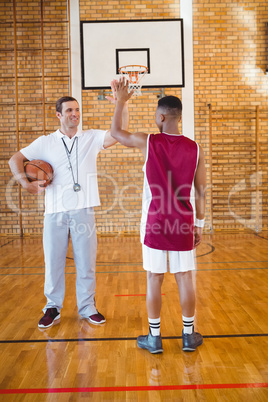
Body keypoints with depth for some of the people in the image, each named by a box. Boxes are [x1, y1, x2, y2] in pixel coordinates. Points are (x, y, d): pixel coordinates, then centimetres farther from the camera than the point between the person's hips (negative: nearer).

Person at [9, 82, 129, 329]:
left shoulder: (91, 138, 5)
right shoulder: (45, 142, 6)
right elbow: (15, 159, 8)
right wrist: (25, 182, -9)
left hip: (83, 211, 0)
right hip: (55, 212, 0)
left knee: (86, 262, 7)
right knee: (53, 262, 8)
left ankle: (87, 307, 24)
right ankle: (53, 308, 25)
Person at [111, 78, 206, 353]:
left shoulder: (147, 142, -7)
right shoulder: (195, 150, -1)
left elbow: (115, 132, 11)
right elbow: (201, 193, 2)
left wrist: (121, 101, 21)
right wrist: (199, 224, 12)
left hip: (154, 222, -2)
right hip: (183, 222, 2)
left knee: (154, 278, 8)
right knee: (184, 278, 11)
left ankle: (154, 337, 20)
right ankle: (189, 336, 24)